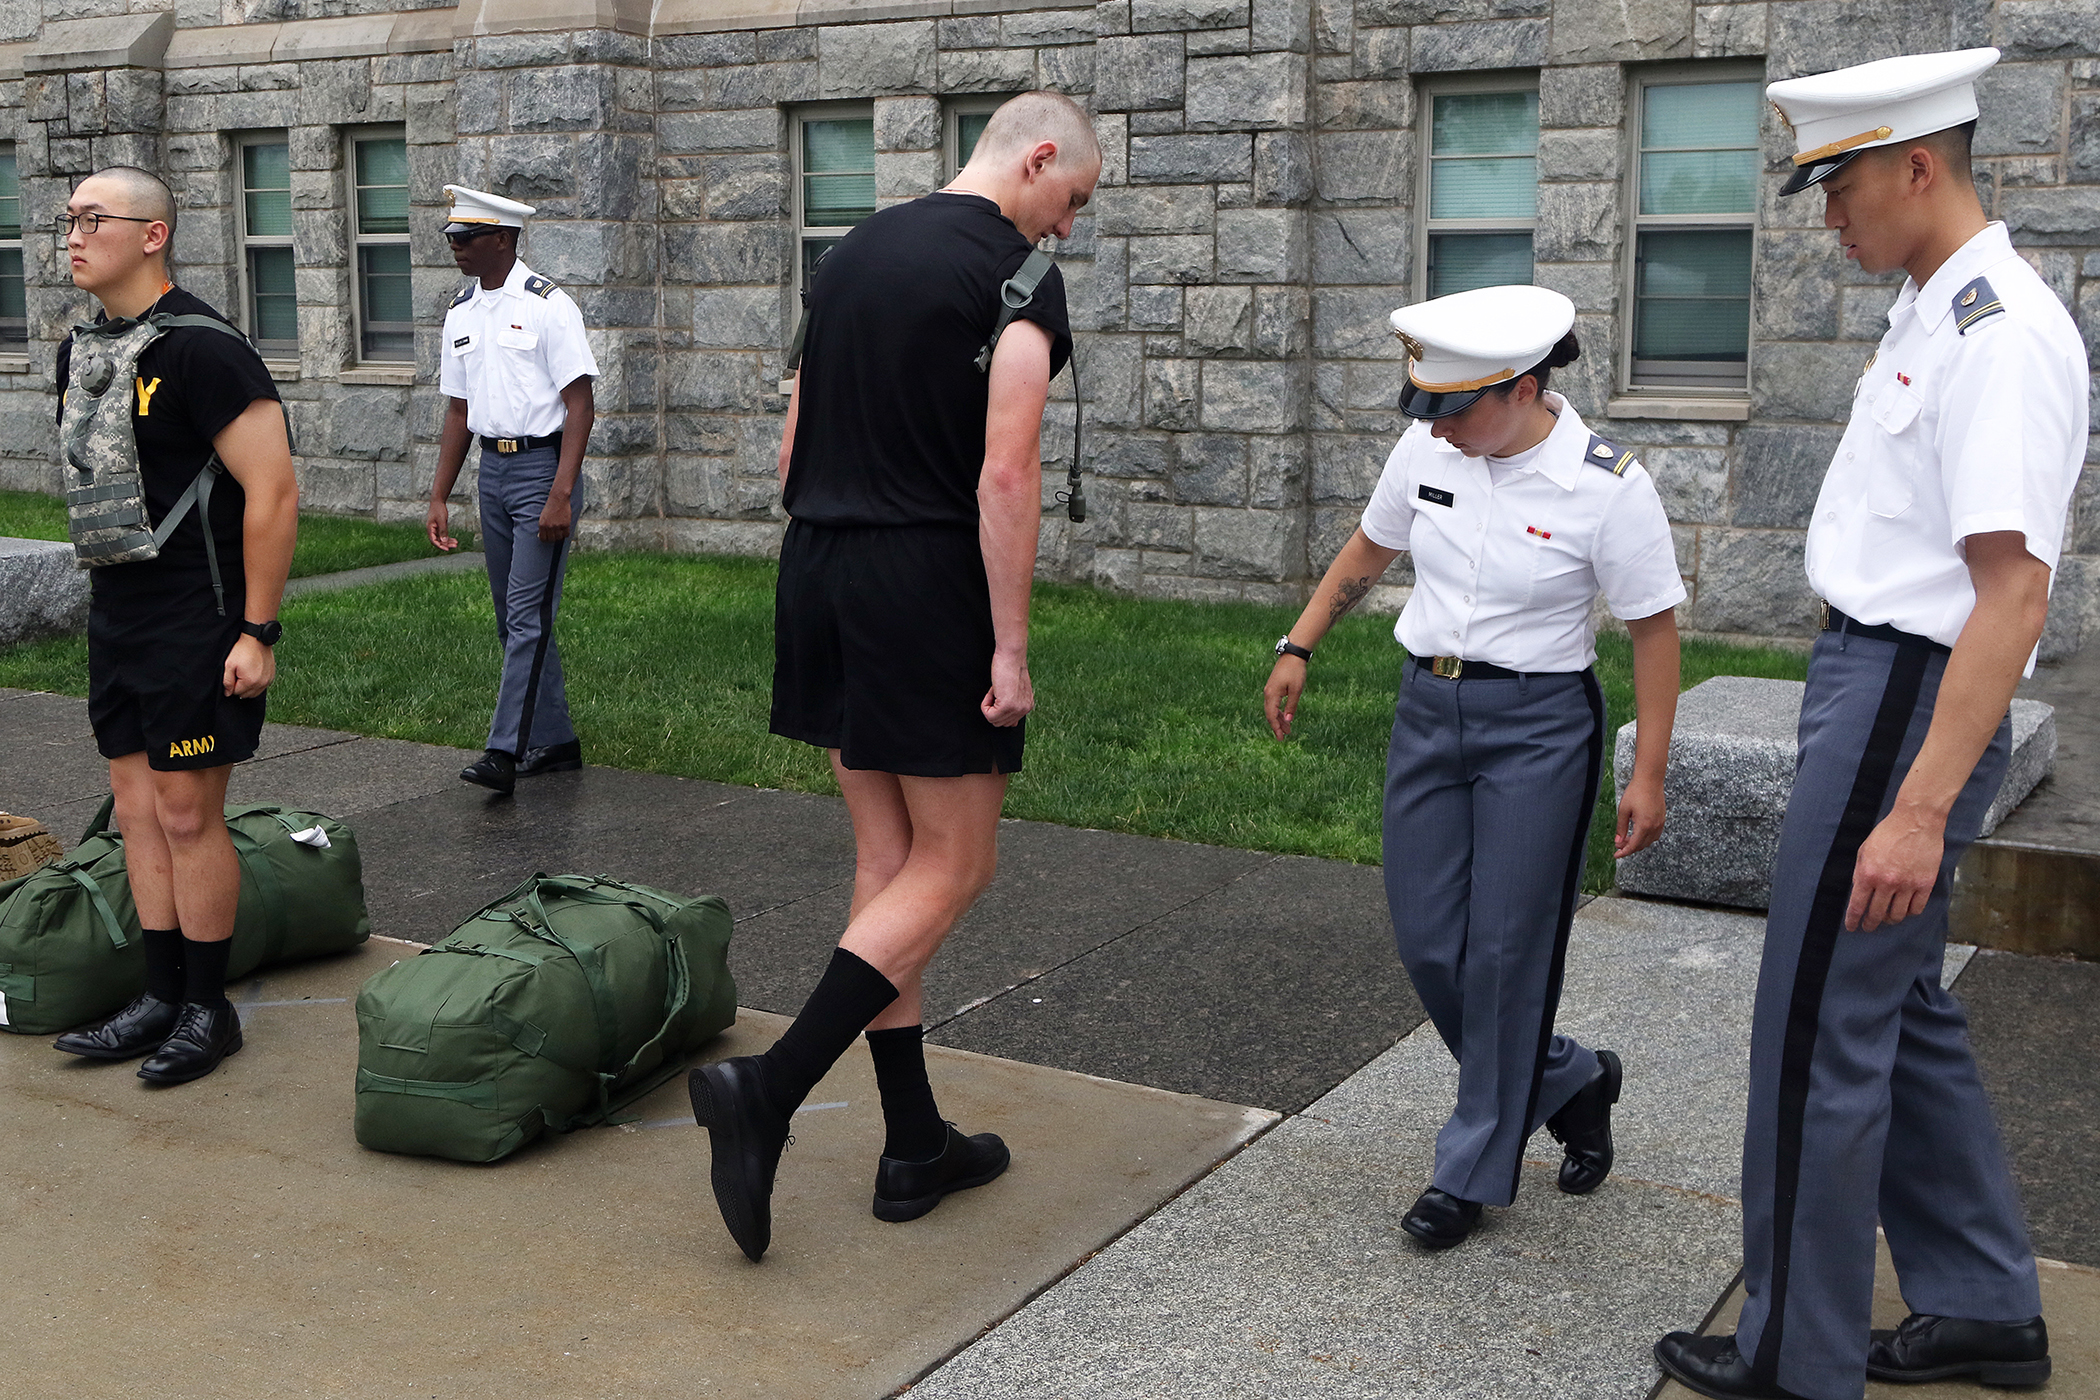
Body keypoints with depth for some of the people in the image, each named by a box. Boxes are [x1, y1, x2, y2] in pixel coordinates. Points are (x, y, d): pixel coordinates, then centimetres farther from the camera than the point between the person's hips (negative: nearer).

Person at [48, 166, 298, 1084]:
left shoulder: (202, 350, -15)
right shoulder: (80, 354, 11)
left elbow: (273, 493, -18)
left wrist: (257, 632, -19)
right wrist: (109, 587, 20)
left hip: (198, 623, -8)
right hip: (116, 616, 8)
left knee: (187, 814, -2)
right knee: (137, 807, 11)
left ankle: (208, 1010, 12)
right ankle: (161, 999, 22)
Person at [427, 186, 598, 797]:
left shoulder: (547, 306, -10)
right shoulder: (460, 313, 11)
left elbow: (580, 405, -13)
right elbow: (458, 410, 17)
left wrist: (560, 495, -20)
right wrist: (439, 497, 13)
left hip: (543, 467, -7)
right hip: (491, 467, 8)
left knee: (528, 614, -10)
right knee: (512, 618, 11)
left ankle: (506, 751, -10)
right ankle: (555, 742, 20)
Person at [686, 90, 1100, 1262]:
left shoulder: (858, 251, 15)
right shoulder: (1020, 280, -9)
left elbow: (794, 444, 17)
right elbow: (1006, 475, -18)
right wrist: (1011, 649, -15)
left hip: (820, 573, 8)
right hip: (928, 588, -8)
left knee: (889, 861, 12)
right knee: (954, 867, 3)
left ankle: (916, 1146, 18)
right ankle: (767, 1091, -8)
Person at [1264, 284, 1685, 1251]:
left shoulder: (1607, 486, -14)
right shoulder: (1427, 452, -1)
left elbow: (1654, 632, -8)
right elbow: (1367, 553, 16)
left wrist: (1648, 776, -9)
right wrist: (1297, 648, 13)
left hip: (1539, 726, -5)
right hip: (1427, 709, 5)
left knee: (1508, 952, -2)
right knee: (1428, 946, 6)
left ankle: (1471, 1170, 15)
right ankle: (1570, 1083, 31)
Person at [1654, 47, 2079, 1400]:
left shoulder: (2002, 335, -19)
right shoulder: (1932, 311, 12)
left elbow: (2013, 591, -25)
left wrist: (1920, 807, -29)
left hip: (1908, 702, -10)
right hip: (1871, 680, 10)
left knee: (1821, 1030, -1)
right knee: (1901, 1007, 18)